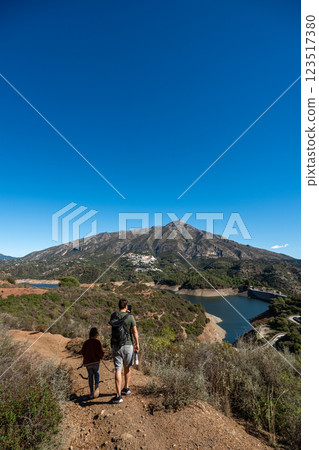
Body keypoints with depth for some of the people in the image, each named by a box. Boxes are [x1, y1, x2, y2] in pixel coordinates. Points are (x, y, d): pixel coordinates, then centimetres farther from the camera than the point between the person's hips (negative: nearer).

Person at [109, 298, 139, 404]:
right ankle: (126, 388, 36)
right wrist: (137, 344, 5)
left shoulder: (113, 316, -4)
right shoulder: (130, 317, -13)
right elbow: (135, 332, -7)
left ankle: (118, 396, 2)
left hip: (116, 346, 1)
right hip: (128, 346, -1)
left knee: (118, 370, 3)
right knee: (127, 368, 21)